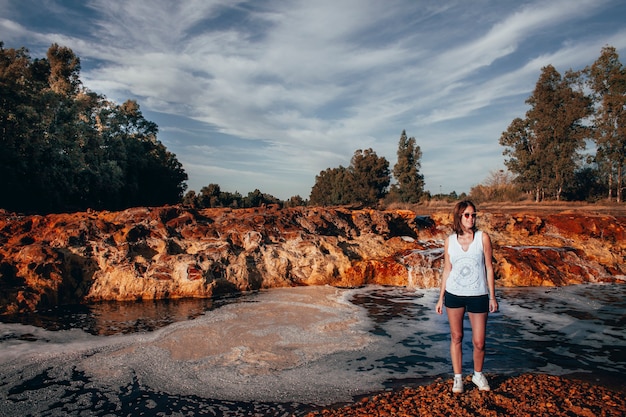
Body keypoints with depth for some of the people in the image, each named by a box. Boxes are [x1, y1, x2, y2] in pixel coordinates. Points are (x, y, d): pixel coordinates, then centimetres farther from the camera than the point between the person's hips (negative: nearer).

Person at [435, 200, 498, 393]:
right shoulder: (450, 241, 1)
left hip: (478, 296, -1)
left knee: (479, 342, 4)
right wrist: (441, 298, 7)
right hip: (454, 294, 1)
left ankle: (478, 374, 31)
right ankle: (458, 377, 26)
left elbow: (489, 267, 0)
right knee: (456, 337, 10)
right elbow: (446, 270, 6)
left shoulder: (483, 238, -3)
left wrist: (492, 296, -1)